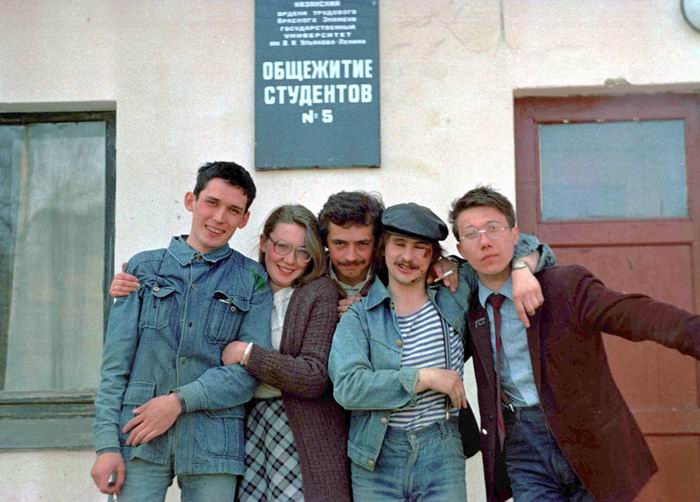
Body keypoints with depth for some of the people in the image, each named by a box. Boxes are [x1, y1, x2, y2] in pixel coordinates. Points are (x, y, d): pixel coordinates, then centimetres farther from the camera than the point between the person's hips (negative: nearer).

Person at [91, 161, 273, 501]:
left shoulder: (253, 281, 6)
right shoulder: (143, 267, 10)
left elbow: (252, 368, -2)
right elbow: (116, 362, 5)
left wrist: (180, 400, -11)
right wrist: (107, 443, -3)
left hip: (212, 442, 0)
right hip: (139, 434, 1)